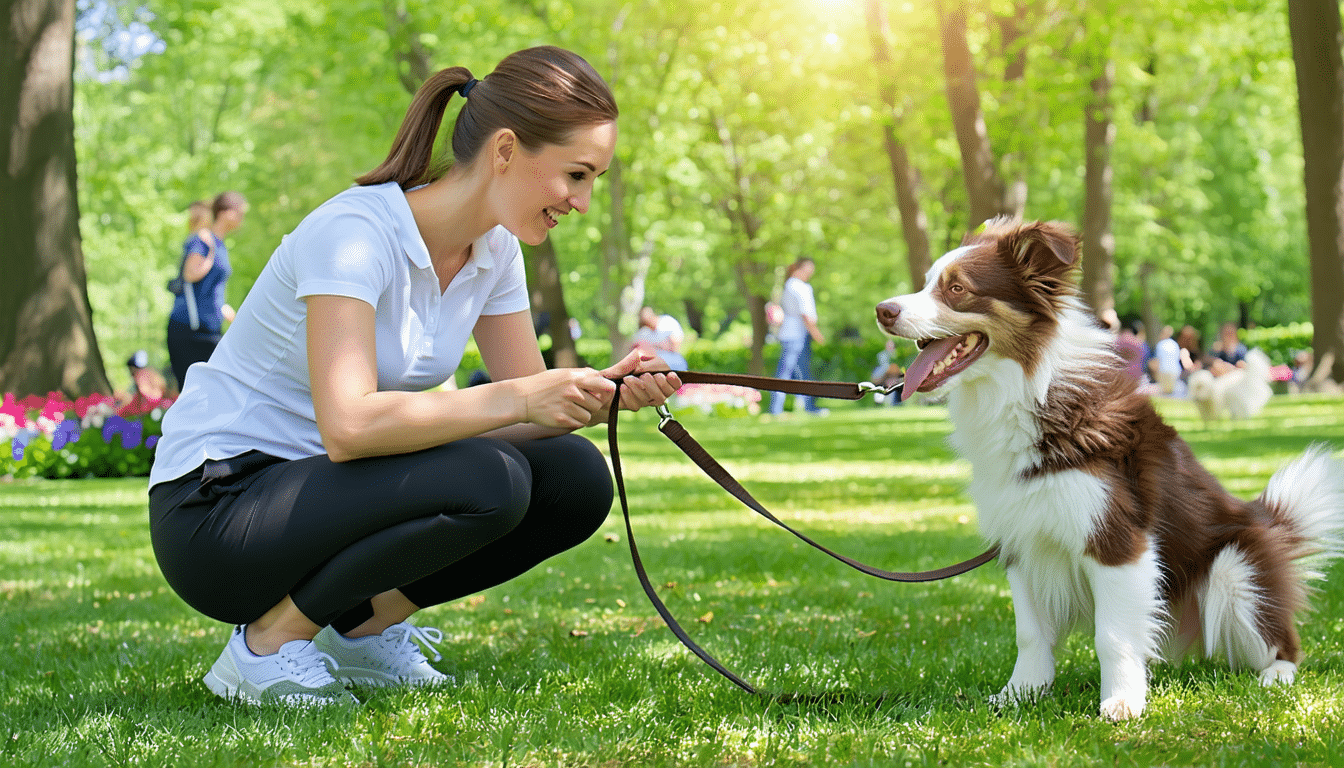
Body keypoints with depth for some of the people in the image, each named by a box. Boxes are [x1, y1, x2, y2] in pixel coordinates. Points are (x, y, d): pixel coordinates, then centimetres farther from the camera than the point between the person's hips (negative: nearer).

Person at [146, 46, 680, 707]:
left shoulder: (494, 250, 2)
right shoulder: (355, 232, -23)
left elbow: (530, 399, 4)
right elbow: (348, 424, -35)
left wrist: (601, 393, -17)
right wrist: (518, 399, -33)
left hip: (320, 491, 8)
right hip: (212, 509, -8)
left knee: (576, 480, -9)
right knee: (487, 481, -29)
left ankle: (363, 628, 6)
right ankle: (268, 642, -11)